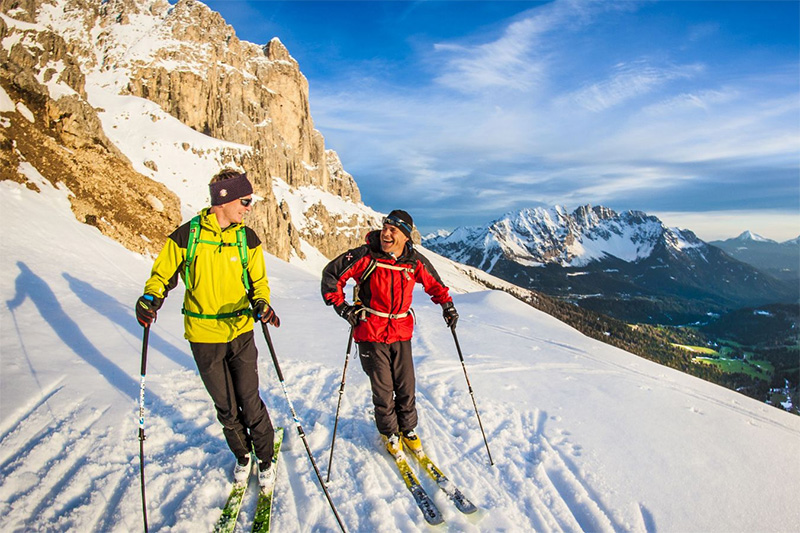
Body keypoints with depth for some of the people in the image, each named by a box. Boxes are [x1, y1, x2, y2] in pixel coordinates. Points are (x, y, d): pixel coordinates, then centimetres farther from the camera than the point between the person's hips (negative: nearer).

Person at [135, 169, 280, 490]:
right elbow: (162, 274, 4)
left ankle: (265, 457, 27)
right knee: (225, 406, 13)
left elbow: (258, 282, 4)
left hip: (241, 333, 0)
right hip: (203, 337, 0)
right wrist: (150, 298, -17)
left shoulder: (248, 239, -1)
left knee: (250, 403, 3)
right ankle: (242, 455, 37)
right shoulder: (187, 235, -6)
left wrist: (261, 304, -17)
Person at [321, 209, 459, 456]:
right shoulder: (366, 256, -13)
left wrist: (447, 304, 3)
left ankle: (408, 429, 34)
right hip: (371, 333, -2)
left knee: (407, 386, 9)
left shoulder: (415, 261, -3)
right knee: (383, 388, 6)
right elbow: (332, 273, -5)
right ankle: (389, 433, 30)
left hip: (401, 332, 3)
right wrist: (342, 307, -10)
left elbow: (435, 284, 15)